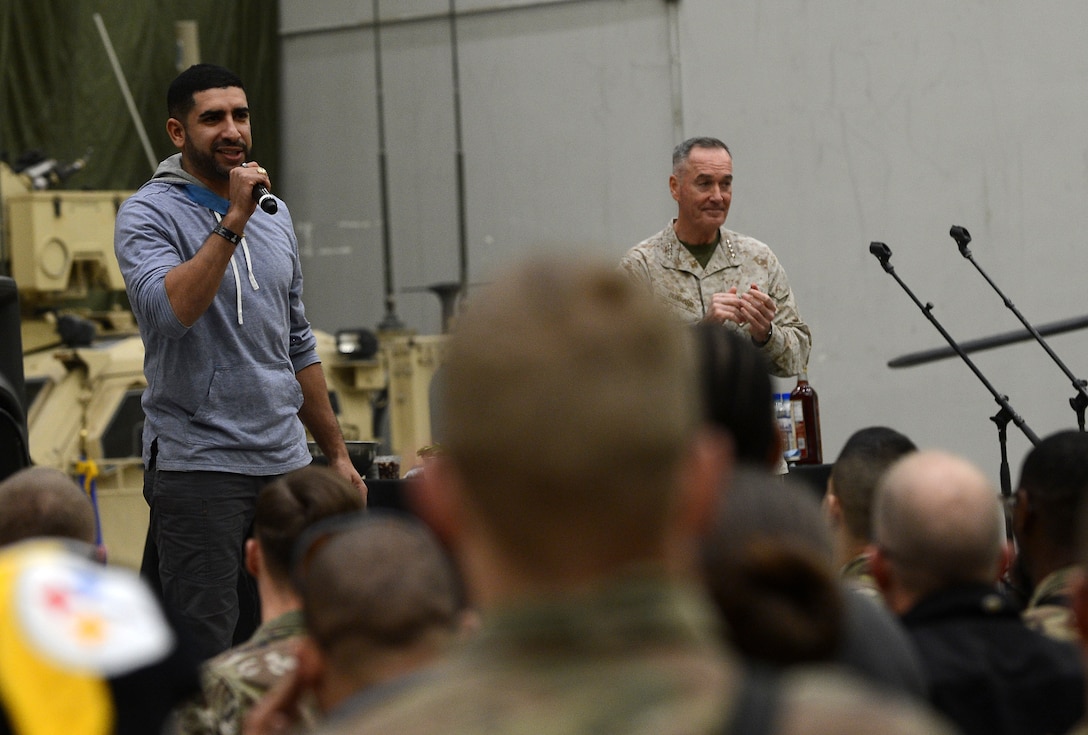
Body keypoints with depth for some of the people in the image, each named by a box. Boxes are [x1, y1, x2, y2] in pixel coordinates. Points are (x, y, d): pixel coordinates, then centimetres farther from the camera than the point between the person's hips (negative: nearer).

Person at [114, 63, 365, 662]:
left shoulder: (274, 215, 14)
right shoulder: (149, 214, -7)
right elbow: (168, 309, -27)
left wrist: (337, 454, 20)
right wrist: (233, 220, -26)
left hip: (285, 462, 7)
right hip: (198, 468, -6)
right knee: (205, 653, -9)